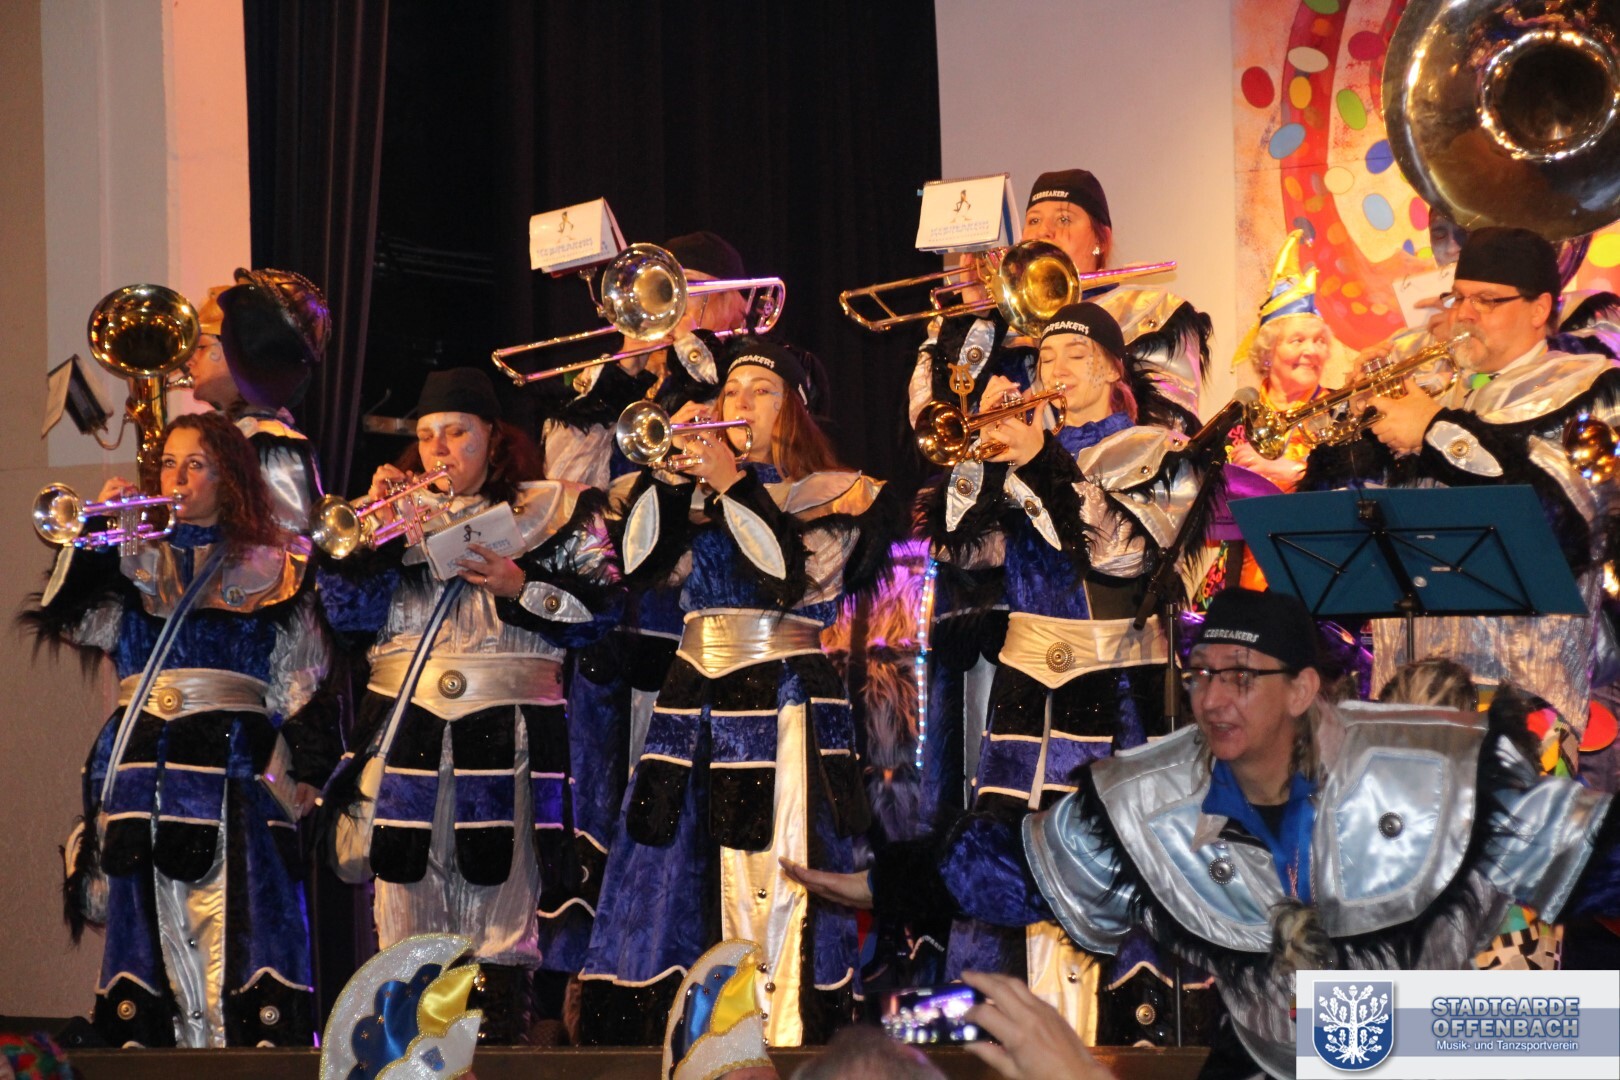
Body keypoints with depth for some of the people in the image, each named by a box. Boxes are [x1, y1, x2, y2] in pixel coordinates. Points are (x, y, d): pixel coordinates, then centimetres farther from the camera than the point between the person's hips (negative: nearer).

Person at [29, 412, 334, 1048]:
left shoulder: (269, 566, 8)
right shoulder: (133, 558, 15)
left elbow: (298, 682, 5)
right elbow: (73, 623, -1)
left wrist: (308, 769, -3)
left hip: (234, 763, -3)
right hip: (142, 759, 3)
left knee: (239, 918, -12)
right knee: (149, 918, 3)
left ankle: (257, 1043, -12)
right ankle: (145, 1041, 7)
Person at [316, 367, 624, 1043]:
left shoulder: (552, 510, 10)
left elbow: (602, 608, 1)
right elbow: (348, 611, 5)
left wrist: (520, 588, -10)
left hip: (506, 732, -3)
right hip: (404, 729, 3)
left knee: (500, 899, -6)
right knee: (407, 899, 0)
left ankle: (503, 1038, -2)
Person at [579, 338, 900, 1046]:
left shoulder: (838, 495, 3)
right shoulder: (699, 493, 17)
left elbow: (795, 577, -13)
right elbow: (642, 563, 3)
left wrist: (733, 486, -13)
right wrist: (668, 471, -4)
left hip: (782, 702, -5)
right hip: (692, 699, 5)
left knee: (772, 887, -12)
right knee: (671, 876, 2)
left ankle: (787, 1041, -10)